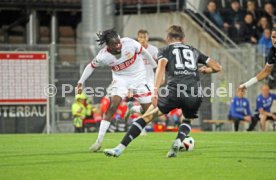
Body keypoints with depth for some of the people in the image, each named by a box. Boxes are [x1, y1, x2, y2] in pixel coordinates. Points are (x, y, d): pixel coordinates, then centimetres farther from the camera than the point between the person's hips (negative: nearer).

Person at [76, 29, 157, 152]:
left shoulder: (129, 43, -24)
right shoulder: (103, 56, -22)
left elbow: (143, 52, -5)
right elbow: (91, 66, -2)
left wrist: (155, 66, 6)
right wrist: (80, 82, -3)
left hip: (138, 77, 1)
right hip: (120, 79, 0)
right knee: (112, 106, -18)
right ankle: (99, 140, -13)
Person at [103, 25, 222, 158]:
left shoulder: (165, 50, 18)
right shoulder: (193, 51, 28)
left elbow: (161, 66, -5)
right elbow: (217, 67, 26)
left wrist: (155, 91, -14)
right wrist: (206, 70, 49)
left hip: (174, 91, -3)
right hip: (194, 95, 3)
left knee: (147, 116, 9)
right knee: (188, 120, 32)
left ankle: (119, 149, 3)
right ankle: (178, 142, 1)